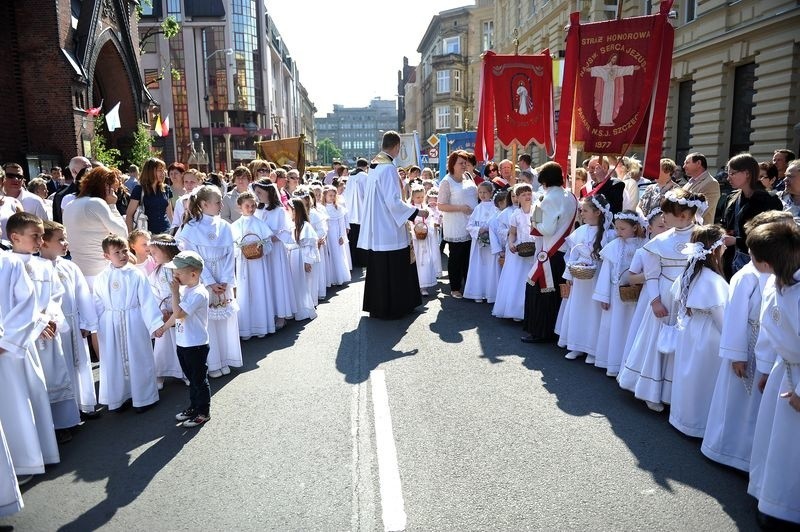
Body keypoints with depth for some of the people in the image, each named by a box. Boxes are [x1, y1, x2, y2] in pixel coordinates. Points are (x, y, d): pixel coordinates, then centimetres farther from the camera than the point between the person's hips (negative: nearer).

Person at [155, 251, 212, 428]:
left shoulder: (199, 293, -22)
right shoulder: (184, 289, 6)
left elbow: (179, 313, -28)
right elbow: (177, 314, 19)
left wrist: (175, 292, -22)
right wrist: (164, 327, 23)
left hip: (196, 345, -9)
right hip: (183, 344, 9)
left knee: (199, 380, 5)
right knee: (191, 378, 20)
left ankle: (203, 412, 17)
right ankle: (194, 407, 34)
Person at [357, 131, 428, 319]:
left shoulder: (374, 165, 9)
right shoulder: (388, 168, -18)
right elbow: (393, 201, -22)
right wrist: (417, 211, -14)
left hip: (376, 229, 9)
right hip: (389, 230, -9)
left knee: (379, 268, 16)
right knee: (391, 270, 2)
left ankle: (376, 305, 26)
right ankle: (390, 308, 11)